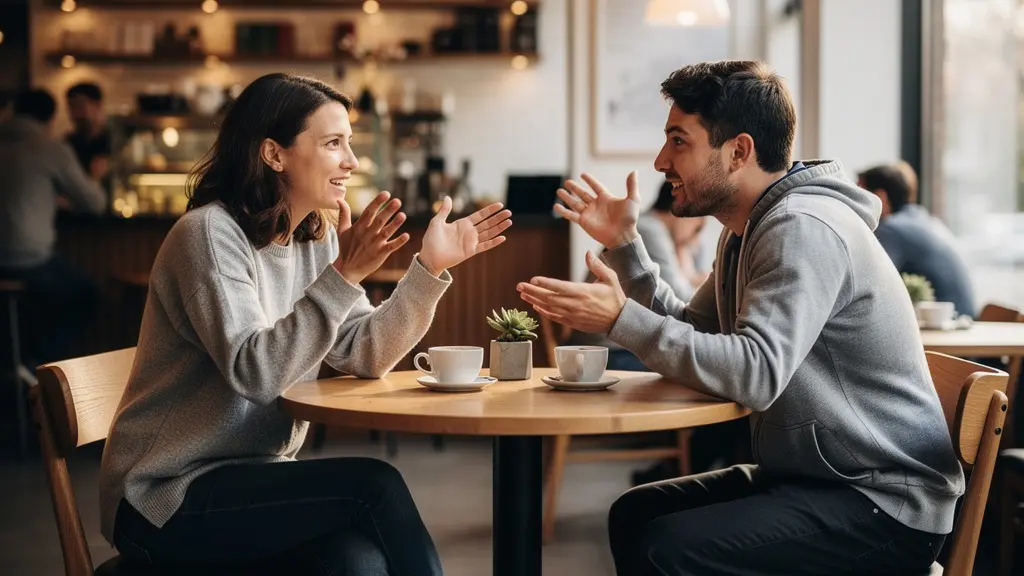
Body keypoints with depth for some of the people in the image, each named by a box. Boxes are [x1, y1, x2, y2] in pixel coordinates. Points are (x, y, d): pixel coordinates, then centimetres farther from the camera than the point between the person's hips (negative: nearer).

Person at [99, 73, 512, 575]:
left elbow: (364, 357, 1)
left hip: (253, 478, 6)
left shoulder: (316, 241, 7)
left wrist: (430, 266, -7)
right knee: (375, 485, -22)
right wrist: (343, 276, -32)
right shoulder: (210, 233, -16)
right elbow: (255, 373, -27)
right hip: (167, 500, -6)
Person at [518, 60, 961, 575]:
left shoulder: (802, 229, -20)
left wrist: (620, 318, -28)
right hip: (809, 475, 10)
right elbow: (690, 335, 15)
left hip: (886, 505, -10)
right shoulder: (748, 230, 12)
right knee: (633, 514, 9)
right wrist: (624, 244, 8)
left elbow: (756, 373, -30)